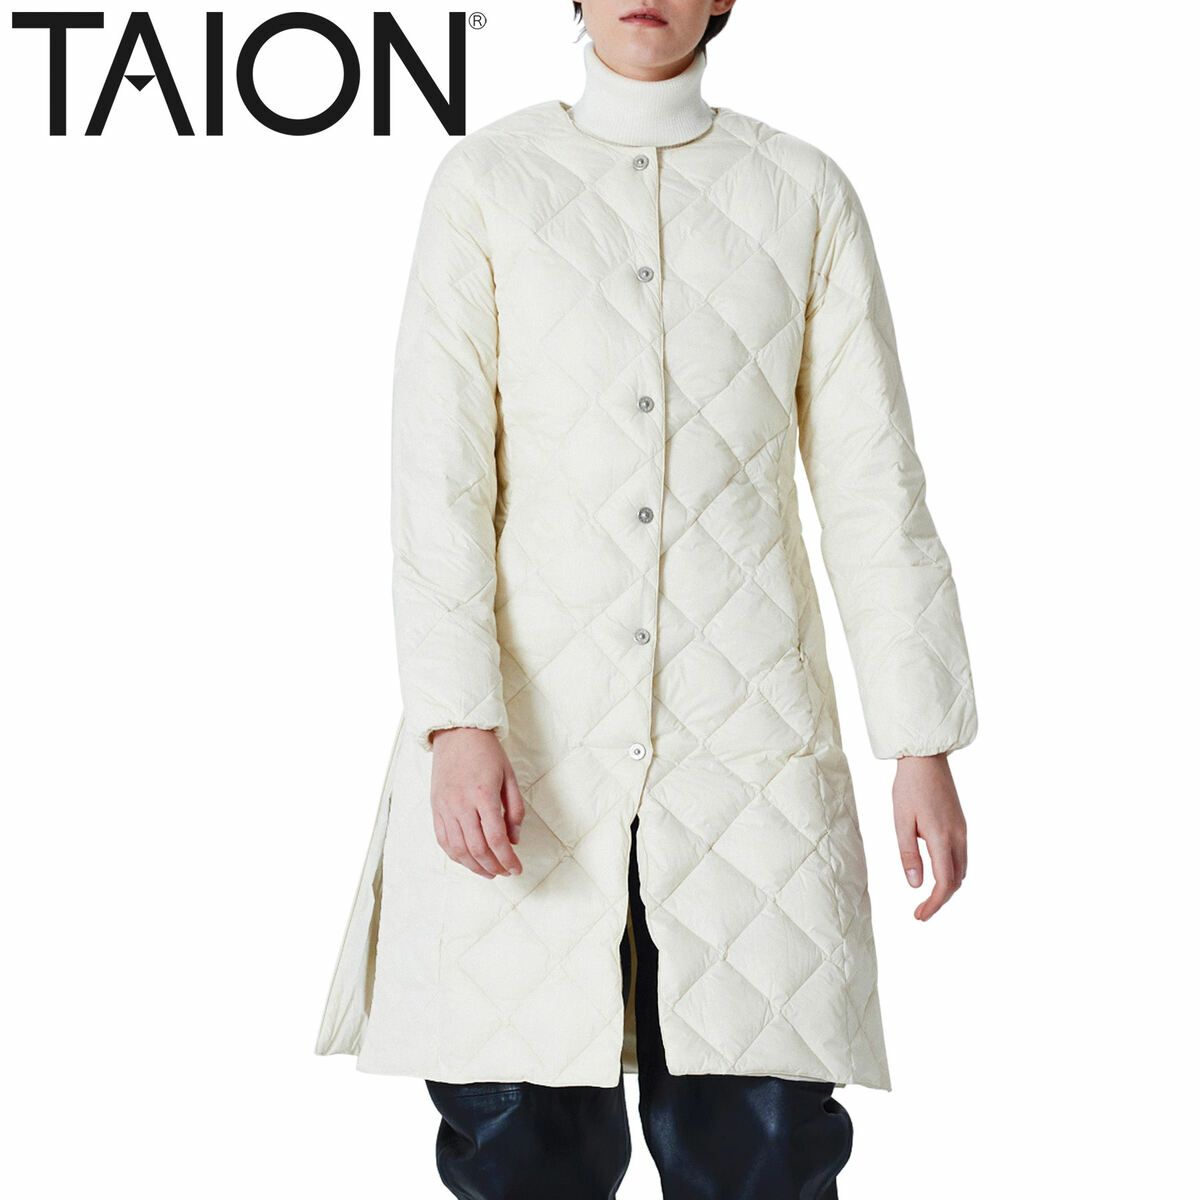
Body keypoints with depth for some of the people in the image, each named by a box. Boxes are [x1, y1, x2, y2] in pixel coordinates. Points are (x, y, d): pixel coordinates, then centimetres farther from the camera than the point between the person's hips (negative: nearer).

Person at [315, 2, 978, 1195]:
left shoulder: (803, 193, 10)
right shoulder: (487, 181, 7)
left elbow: (870, 482, 8)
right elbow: (440, 471, -1)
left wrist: (924, 743, 3)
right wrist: (456, 720, -12)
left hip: (749, 739, 1)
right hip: (527, 737, 0)